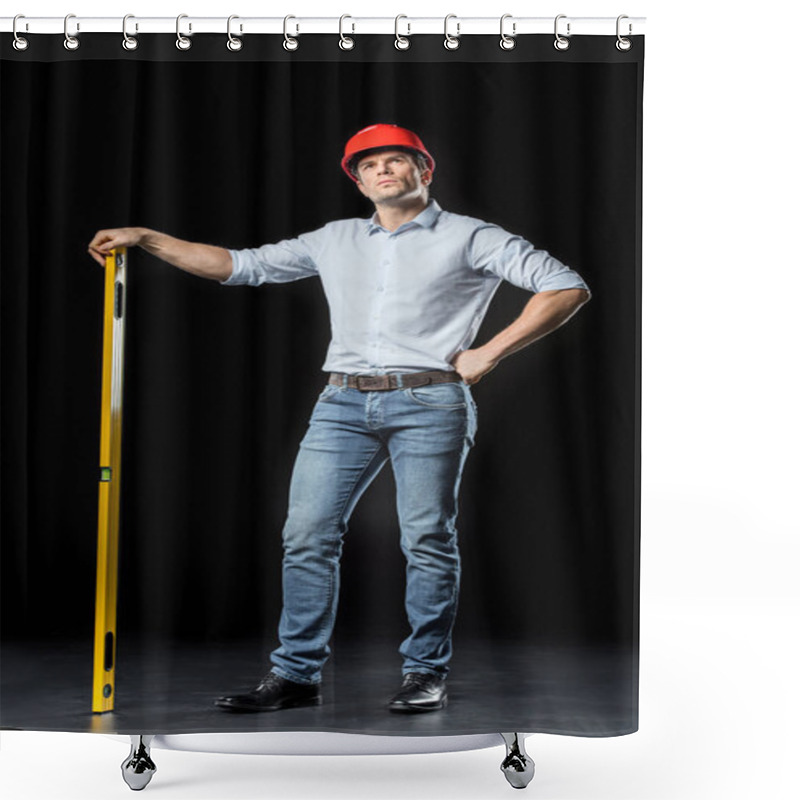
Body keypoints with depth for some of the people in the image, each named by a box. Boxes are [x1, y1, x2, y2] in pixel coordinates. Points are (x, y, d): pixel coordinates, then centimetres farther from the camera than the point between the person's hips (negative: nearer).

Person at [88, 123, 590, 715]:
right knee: (308, 535, -3)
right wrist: (145, 238, 14)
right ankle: (297, 675, 6)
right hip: (343, 404, 4)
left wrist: (491, 351, -7)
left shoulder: (469, 238, 7)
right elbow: (239, 265, 21)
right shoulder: (336, 240, 20)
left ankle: (427, 673, 11)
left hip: (428, 403, -4)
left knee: (428, 540, -3)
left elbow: (568, 288, 0)